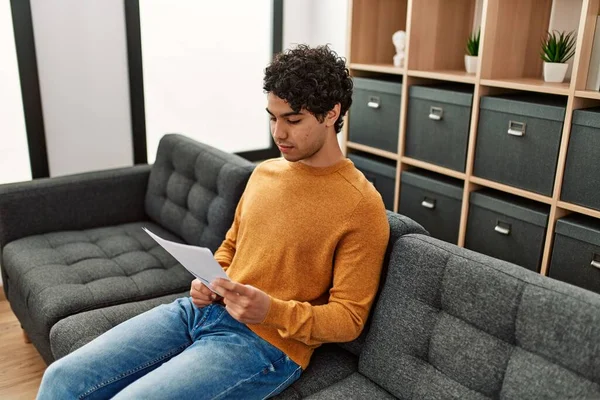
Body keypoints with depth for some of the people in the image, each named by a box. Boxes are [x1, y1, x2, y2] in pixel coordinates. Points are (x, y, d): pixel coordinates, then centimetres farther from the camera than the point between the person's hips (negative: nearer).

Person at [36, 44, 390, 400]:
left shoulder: (361, 205, -12)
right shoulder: (264, 172, 10)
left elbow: (348, 319, -10)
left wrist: (270, 311, -25)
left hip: (267, 342, -6)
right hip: (201, 310, 7)